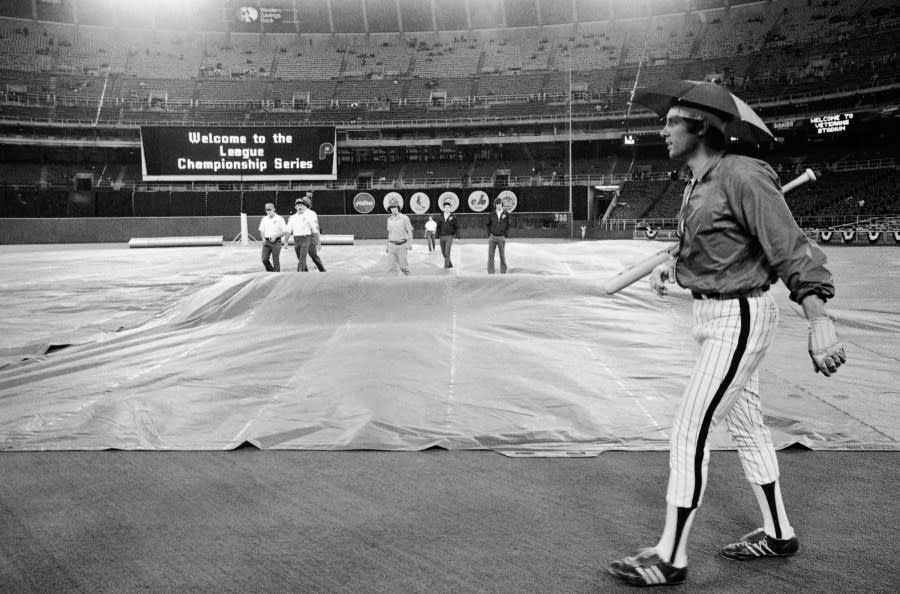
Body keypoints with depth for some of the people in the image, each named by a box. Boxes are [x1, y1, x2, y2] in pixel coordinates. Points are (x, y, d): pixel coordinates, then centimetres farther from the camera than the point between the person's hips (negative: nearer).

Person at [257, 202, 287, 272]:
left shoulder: (279, 219, -6)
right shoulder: (264, 219, 9)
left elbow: (285, 231, -7)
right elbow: (261, 230, 18)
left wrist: (275, 236, -16)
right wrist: (263, 239, 1)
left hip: (276, 242, -4)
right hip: (266, 242, 4)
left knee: (276, 261, -4)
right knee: (264, 259, -5)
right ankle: (271, 271, 17)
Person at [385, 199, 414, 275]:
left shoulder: (404, 218, -6)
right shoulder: (389, 219, 8)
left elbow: (410, 232, -5)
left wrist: (410, 244, -15)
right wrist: (387, 246, 18)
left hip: (402, 245, -4)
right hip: (392, 245, 4)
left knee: (403, 266, -3)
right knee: (391, 267, -4)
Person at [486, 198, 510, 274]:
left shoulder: (506, 214, 1)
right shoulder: (492, 214, 4)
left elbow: (508, 226, 5)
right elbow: (488, 225, 12)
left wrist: (505, 236, -3)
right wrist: (489, 235, 3)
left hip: (501, 237, -1)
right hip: (492, 237, 1)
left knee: (502, 255, 4)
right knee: (490, 255, -4)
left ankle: (503, 271, 13)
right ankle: (490, 272, -1)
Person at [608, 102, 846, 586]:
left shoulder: (741, 175, -19)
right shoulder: (697, 185, 8)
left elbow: (791, 247, -24)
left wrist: (819, 323, -30)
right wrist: (671, 264, 6)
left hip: (739, 321, -10)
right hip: (712, 314, 10)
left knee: (689, 433, -8)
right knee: (744, 425, 18)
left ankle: (670, 558, 3)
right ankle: (778, 534, 34)